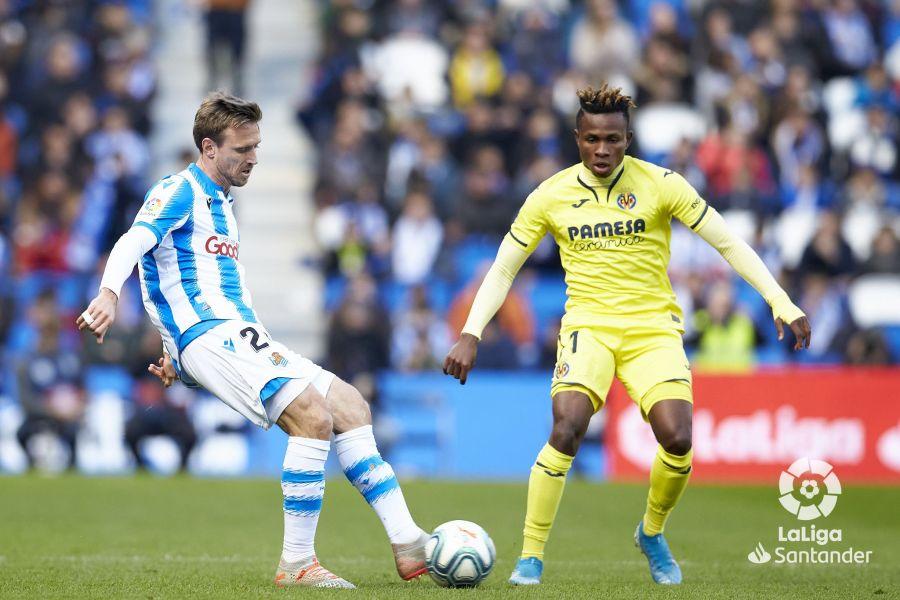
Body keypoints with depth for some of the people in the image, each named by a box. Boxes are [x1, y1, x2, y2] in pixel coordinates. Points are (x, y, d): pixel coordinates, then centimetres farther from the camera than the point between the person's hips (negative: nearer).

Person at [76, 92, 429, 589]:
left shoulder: (221, 203, 25)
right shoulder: (178, 192, -4)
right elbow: (134, 241, -22)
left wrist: (178, 354, 29)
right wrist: (108, 293, -40)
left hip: (242, 339, 10)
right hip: (210, 338, -10)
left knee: (350, 405, 3)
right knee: (313, 417, -24)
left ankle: (408, 546, 2)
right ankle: (296, 564, -19)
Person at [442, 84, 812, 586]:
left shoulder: (661, 185, -4)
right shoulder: (551, 196, -1)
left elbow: (729, 244, -2)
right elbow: (503, 270, 7)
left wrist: (782, 304, -9)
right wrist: (471, 334, -4)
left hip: (653, 326, 0)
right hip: (588, 324, 0)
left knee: (678, 439, -18)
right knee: (567, 428, -25)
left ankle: (653, 533, 13)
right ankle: (531, 557, -13)